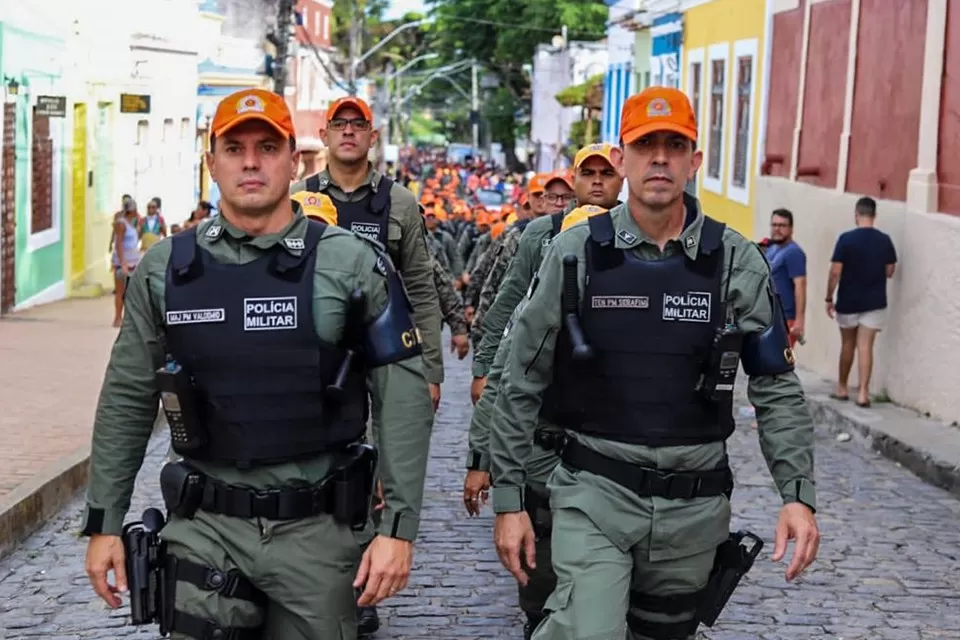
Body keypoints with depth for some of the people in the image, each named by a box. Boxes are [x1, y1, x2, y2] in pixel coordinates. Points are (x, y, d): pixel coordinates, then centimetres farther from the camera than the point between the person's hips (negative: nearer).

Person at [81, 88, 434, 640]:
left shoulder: (353, 264, -4)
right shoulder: (166, 268, 4)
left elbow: (403, 397, -5)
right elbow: (127, 398, 9)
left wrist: (399, 527, -10)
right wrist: (104, 523, 7)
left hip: (319, 529, -1)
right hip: (206, 526, 2)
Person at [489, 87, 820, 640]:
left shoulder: (736, 261, -1)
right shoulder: (576, 253, -4)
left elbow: (777, 388, 3)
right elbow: (522, 383, 0)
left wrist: (798, 494, -8)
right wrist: (508, 499, -2)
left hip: (696, 505, 2)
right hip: (596, 493, -2)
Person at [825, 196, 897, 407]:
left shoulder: (846, 239, -12)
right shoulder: (884, 240, -3)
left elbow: (835, 272, -13)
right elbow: (890, 272, 5)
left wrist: (829, 298, -3)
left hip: (848, 302, -1)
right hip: (874, 302, 1)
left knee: (847, 344, 15)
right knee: (865, 347, 1)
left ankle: (842, 387, 26)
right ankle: (863, 392, -6)